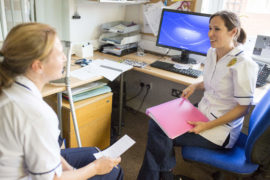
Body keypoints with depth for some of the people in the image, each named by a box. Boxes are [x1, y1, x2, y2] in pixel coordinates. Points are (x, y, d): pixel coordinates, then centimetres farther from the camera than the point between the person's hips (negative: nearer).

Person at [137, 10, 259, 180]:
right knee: (156, 121, -8)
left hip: (223, 128, -8)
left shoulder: (243, 64, -21)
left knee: (161, 134, -14)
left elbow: (243, 107, -17)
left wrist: (207, 126, -22)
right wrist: (196, 85, -1)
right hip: (202, 113, 8)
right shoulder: (212, 52, 3)